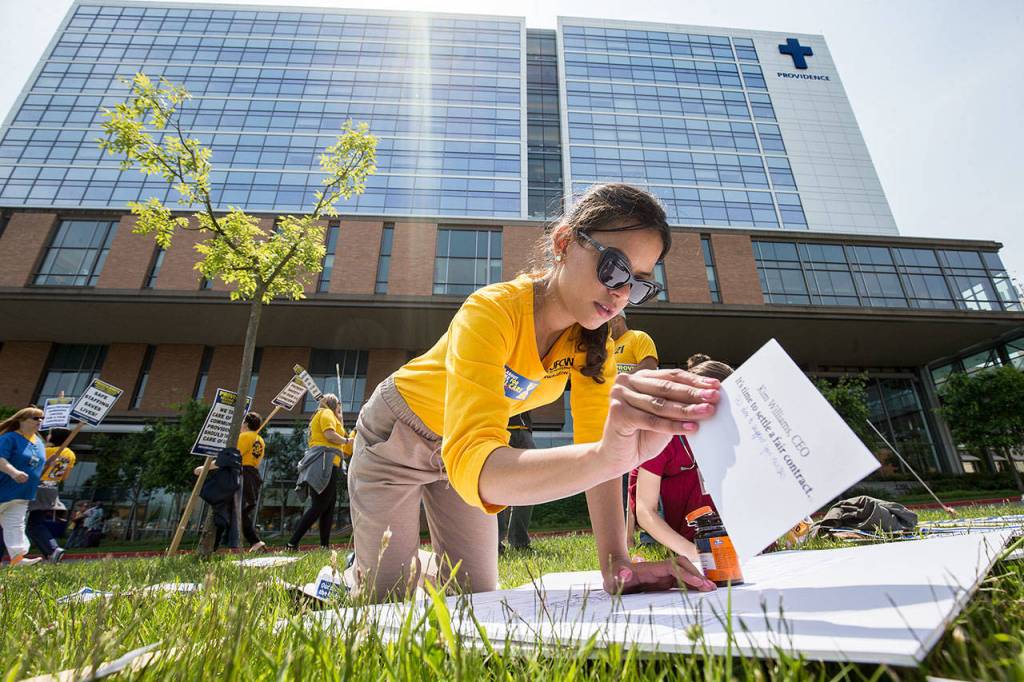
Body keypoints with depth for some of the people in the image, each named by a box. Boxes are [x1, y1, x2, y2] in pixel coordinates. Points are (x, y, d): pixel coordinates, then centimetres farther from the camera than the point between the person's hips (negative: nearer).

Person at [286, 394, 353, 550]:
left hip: (322, 465, 10)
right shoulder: (327, 412, 2)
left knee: (328, 507, 6)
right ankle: (292, 544, -14)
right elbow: (330, 435, -15)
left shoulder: (319, 416, 31)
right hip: (325, 463, -10)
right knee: (319, 506, -13)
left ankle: (325, 546, 3)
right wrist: (347, 441, -1)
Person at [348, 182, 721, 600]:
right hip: (397, 435, -4)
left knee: (476, 597, 10)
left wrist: (615, 564, -34)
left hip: (464, 445, 5)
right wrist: (608, 454, -67)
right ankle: (344, 579, 36)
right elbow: (470, 463, -51)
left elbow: (593, 448, -22)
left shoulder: (592, 341, -17)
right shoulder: (491, 312, -38)